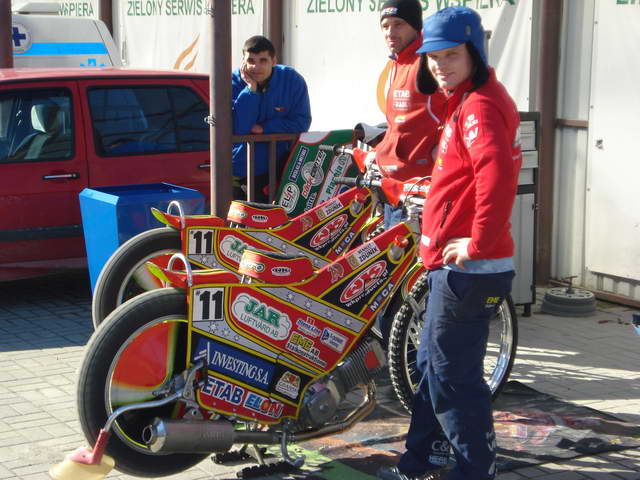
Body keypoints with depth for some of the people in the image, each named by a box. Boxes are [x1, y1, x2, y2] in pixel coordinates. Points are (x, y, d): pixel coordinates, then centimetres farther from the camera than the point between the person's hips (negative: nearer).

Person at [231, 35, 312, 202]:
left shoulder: (292, 80, -8)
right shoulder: (233, 83, -12)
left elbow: (301, 122, -12)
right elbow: (237, 128, -22)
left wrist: (263, 128, -21)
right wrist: (251, 89, -26)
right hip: (240, 168, 0)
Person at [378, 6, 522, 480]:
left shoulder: (479, 105, -17)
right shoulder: (468, 102, 16)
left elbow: (499, 173, -33)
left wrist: (478, 242, -26)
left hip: (467, 268, -11)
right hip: (455, 264, 11)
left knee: (453, 374, -4)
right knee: (434, 366, 20)